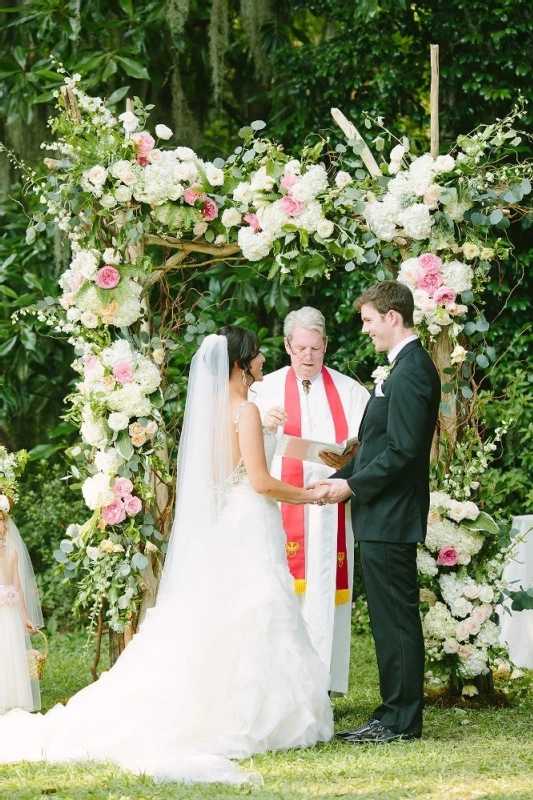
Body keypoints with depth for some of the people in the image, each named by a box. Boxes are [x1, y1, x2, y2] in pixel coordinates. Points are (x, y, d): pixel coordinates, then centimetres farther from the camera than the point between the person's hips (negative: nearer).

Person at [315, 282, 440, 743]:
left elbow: (402, 451, -22)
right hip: (383, 518, 11)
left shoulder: (411, 372, -16)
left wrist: (352, 486, -14)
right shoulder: (407, 367, 17)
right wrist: (340, 478, 11)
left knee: (397, 619, -5)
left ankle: (402, 721, -1)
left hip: (391, 519, -11)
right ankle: (394, 716, 18)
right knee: (389, 620, 13)